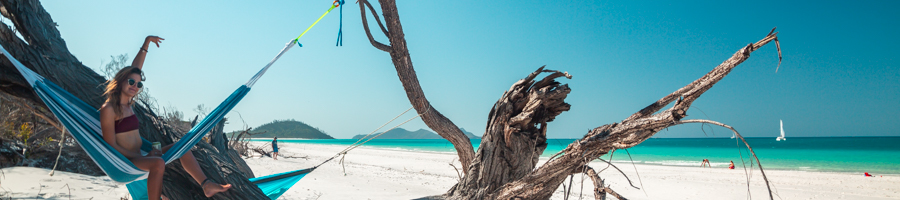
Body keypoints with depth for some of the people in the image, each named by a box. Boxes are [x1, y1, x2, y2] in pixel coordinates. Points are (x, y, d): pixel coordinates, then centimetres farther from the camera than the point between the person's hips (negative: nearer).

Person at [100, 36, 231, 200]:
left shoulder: (128, 104, 12)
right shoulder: (108, 109, -11)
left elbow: (135, 68, 18)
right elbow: (111, 145, -15)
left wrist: (146, 44, 19)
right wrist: (143, 157, -19)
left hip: (140, 157, 9)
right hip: (125, 161, -9)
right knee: (158, 163, -35)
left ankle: (206, 185, -9)